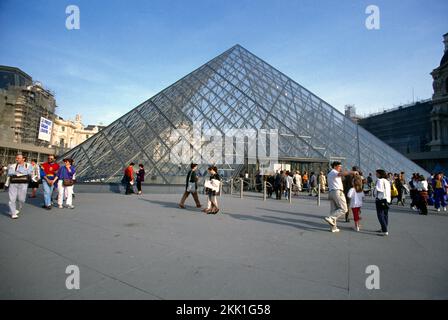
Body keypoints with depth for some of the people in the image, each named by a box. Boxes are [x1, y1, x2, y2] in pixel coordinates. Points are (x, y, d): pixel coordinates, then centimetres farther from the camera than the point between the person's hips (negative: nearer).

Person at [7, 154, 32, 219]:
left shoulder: (28, 165, 6)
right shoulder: (12, 166, 9)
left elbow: (29, 172, -11)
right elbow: (10, 173, -5)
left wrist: (17, 171, -5)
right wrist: (23, 172, -9)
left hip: (23, 184, -1)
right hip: (13, 184, 1)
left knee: (21, 199, 2)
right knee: (12, 199, -4)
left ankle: (18, 210, 30)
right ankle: (13, 213, 5)